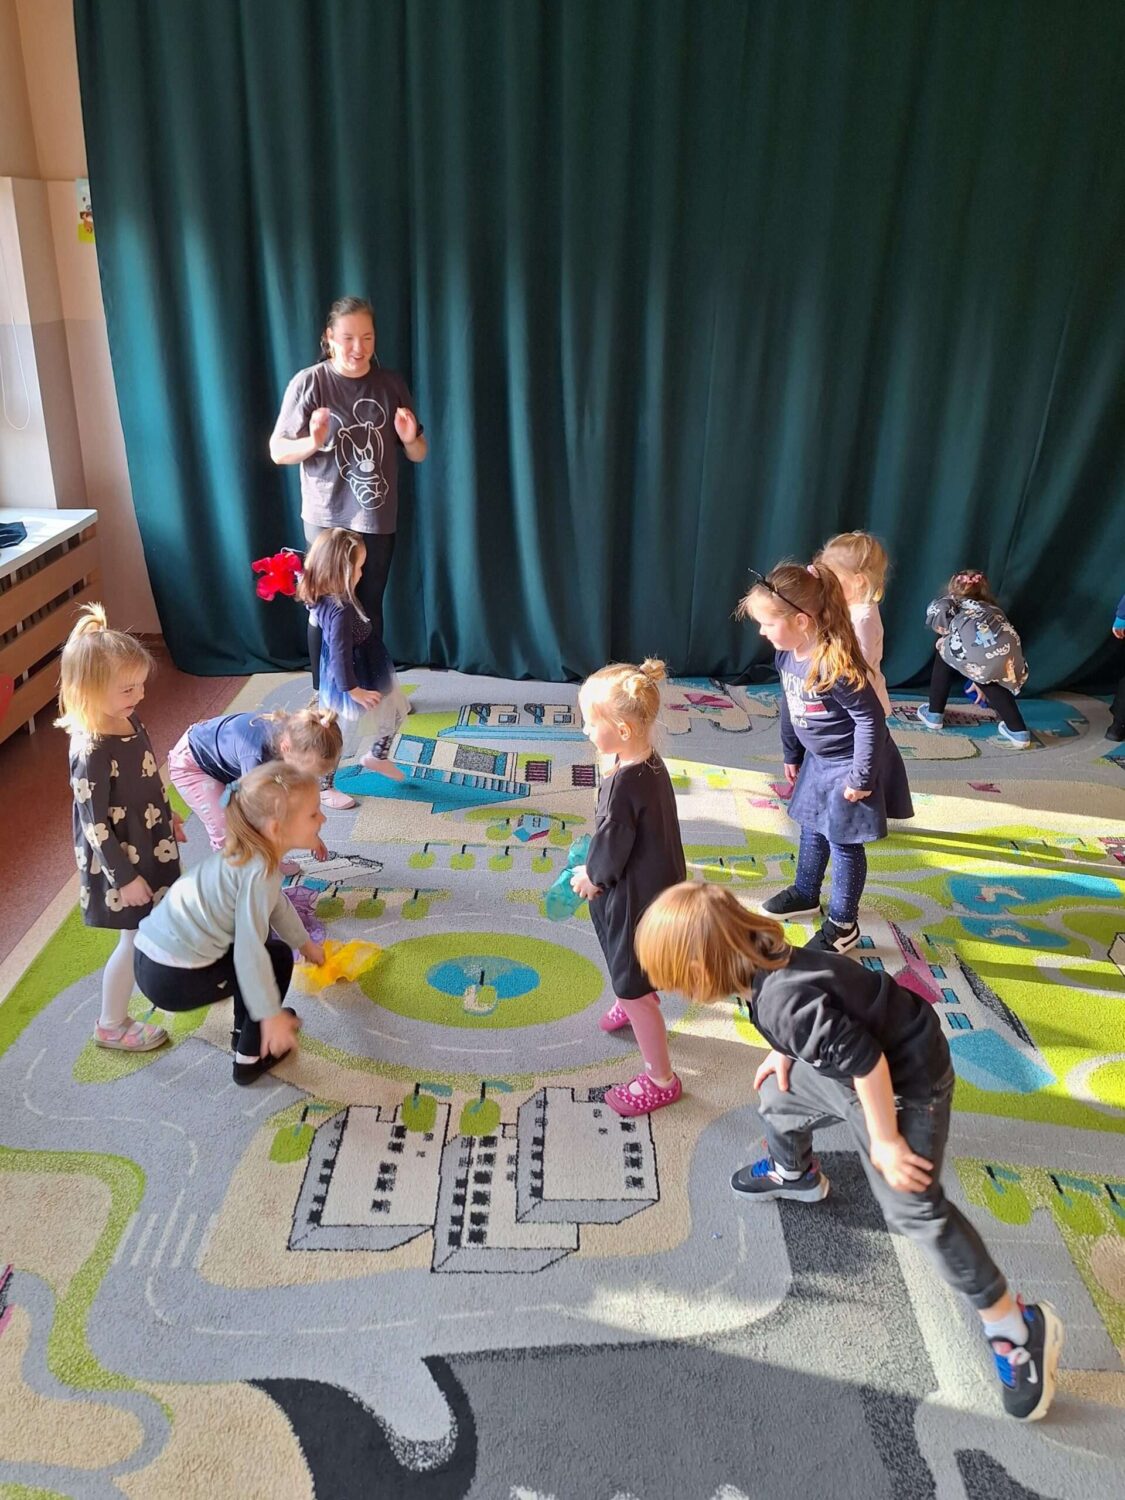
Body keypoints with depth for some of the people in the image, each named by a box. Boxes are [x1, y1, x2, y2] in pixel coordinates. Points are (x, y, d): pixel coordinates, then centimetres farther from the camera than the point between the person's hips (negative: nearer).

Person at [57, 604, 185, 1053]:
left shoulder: (128, 720, -5)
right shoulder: (92, 752, -32)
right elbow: (94, 824, -25)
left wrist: (168, 817, 22)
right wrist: (124, 877, -20)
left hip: (149, 844, 8)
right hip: (121, 859, -8)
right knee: (137, 938, 7)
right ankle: (111, 1025, 27)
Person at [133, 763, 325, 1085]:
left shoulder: (248, 851, 5)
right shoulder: (258, 872, -23)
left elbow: (276, 904, 22)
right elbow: (250, 952, -24)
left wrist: (305, 943, 34)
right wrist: (271, 1016, -16)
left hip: (153, 952, 9)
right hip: (173, 977, -9)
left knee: (261, 949, 24)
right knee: (277, 958, 6)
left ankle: (245, 1032, 40)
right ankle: (251, 1058, 17)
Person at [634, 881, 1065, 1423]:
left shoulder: (783, 999, -38)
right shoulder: (762, 962, -10)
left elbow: (863, 1060, -32)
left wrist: (885, 1140, -21)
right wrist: (784, 1054, 10)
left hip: (903, 1079, -9)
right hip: (852, 1064, 9)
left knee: (915, 1209, -6)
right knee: (777, 1098, 23)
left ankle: (1015, 1325, 9)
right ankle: (796, 1175, 56)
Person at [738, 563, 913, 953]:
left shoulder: (835, 665, -33)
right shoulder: (786, 655, -6)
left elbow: (871, 719, -27)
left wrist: (860, 778, -23)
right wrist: (791, 755, 18)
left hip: (849, 764, -8)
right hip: (819, 759, 8)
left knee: (843, 842, 5)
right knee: (812, 830, 23)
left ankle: (843, 925, 21)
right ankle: (805, 896, 44)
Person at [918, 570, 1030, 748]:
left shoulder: (951, 600, 29)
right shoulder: (993, 609, 44)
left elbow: (938, 610, 3)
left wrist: (947, 634, 23)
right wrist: (980, 682, 70)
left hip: (979, 648, -4)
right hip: (1009, 654, 4)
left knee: (944, 652, 29)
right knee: (993, 684, 34)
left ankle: (934, 714, 34)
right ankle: (1019, 732, 23)